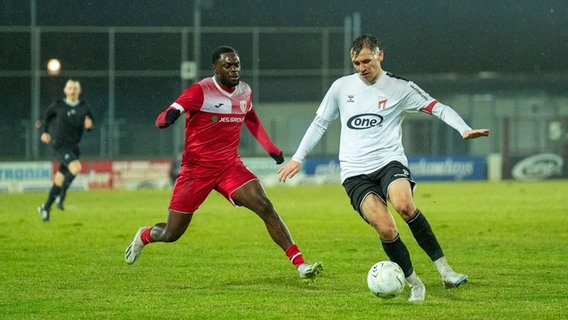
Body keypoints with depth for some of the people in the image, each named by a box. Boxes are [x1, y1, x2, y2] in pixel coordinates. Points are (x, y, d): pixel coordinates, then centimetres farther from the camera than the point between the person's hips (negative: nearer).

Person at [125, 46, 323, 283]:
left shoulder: (245, 92, 3)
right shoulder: (200, 92, -16)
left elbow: (251, 120, 26)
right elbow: (161, 120, -23)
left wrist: (271, 148, 20)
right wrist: (169, 117, -47)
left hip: (230, 166, 4)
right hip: (196, 169, -4)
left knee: (265, 207, -18)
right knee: (171, 234, 3)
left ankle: (300, 265, -19)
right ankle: (143, 237, 40)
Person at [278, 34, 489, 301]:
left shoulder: (399, 89, 4)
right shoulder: (342, 87, 11)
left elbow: (438, 108, -1)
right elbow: (320, 123, 22)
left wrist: (464, 130, -17)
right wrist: (297, 158, 20)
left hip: (389, 161, -1)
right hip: (355, 173, 2)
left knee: (404, 204, -34)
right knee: (386, 228, -21)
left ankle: (444, 269, -25)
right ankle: (414, 285, -5)